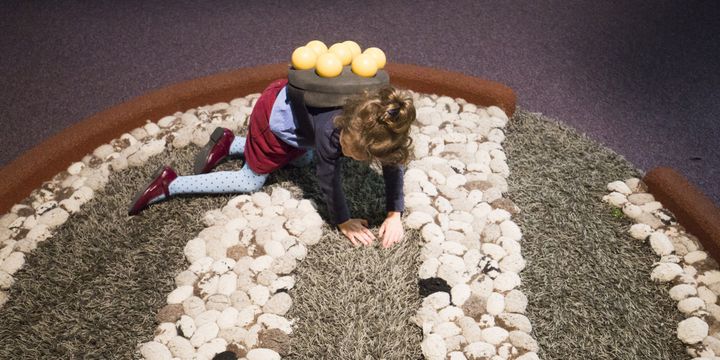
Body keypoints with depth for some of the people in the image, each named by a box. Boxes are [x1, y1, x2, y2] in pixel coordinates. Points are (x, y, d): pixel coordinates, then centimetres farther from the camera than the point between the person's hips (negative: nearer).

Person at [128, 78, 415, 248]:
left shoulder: (381, 120, -29)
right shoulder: (330, 128, -43)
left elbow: (394, 161, -14)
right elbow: (329, 179, -28)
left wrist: (395, 215, -17)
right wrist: (343, 222, -14)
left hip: (296, 99, 7)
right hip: (276, 112, -7)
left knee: (302, 160, 30)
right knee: (250, 181, 6)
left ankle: (228, 143, 31)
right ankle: (169, 185, 16)